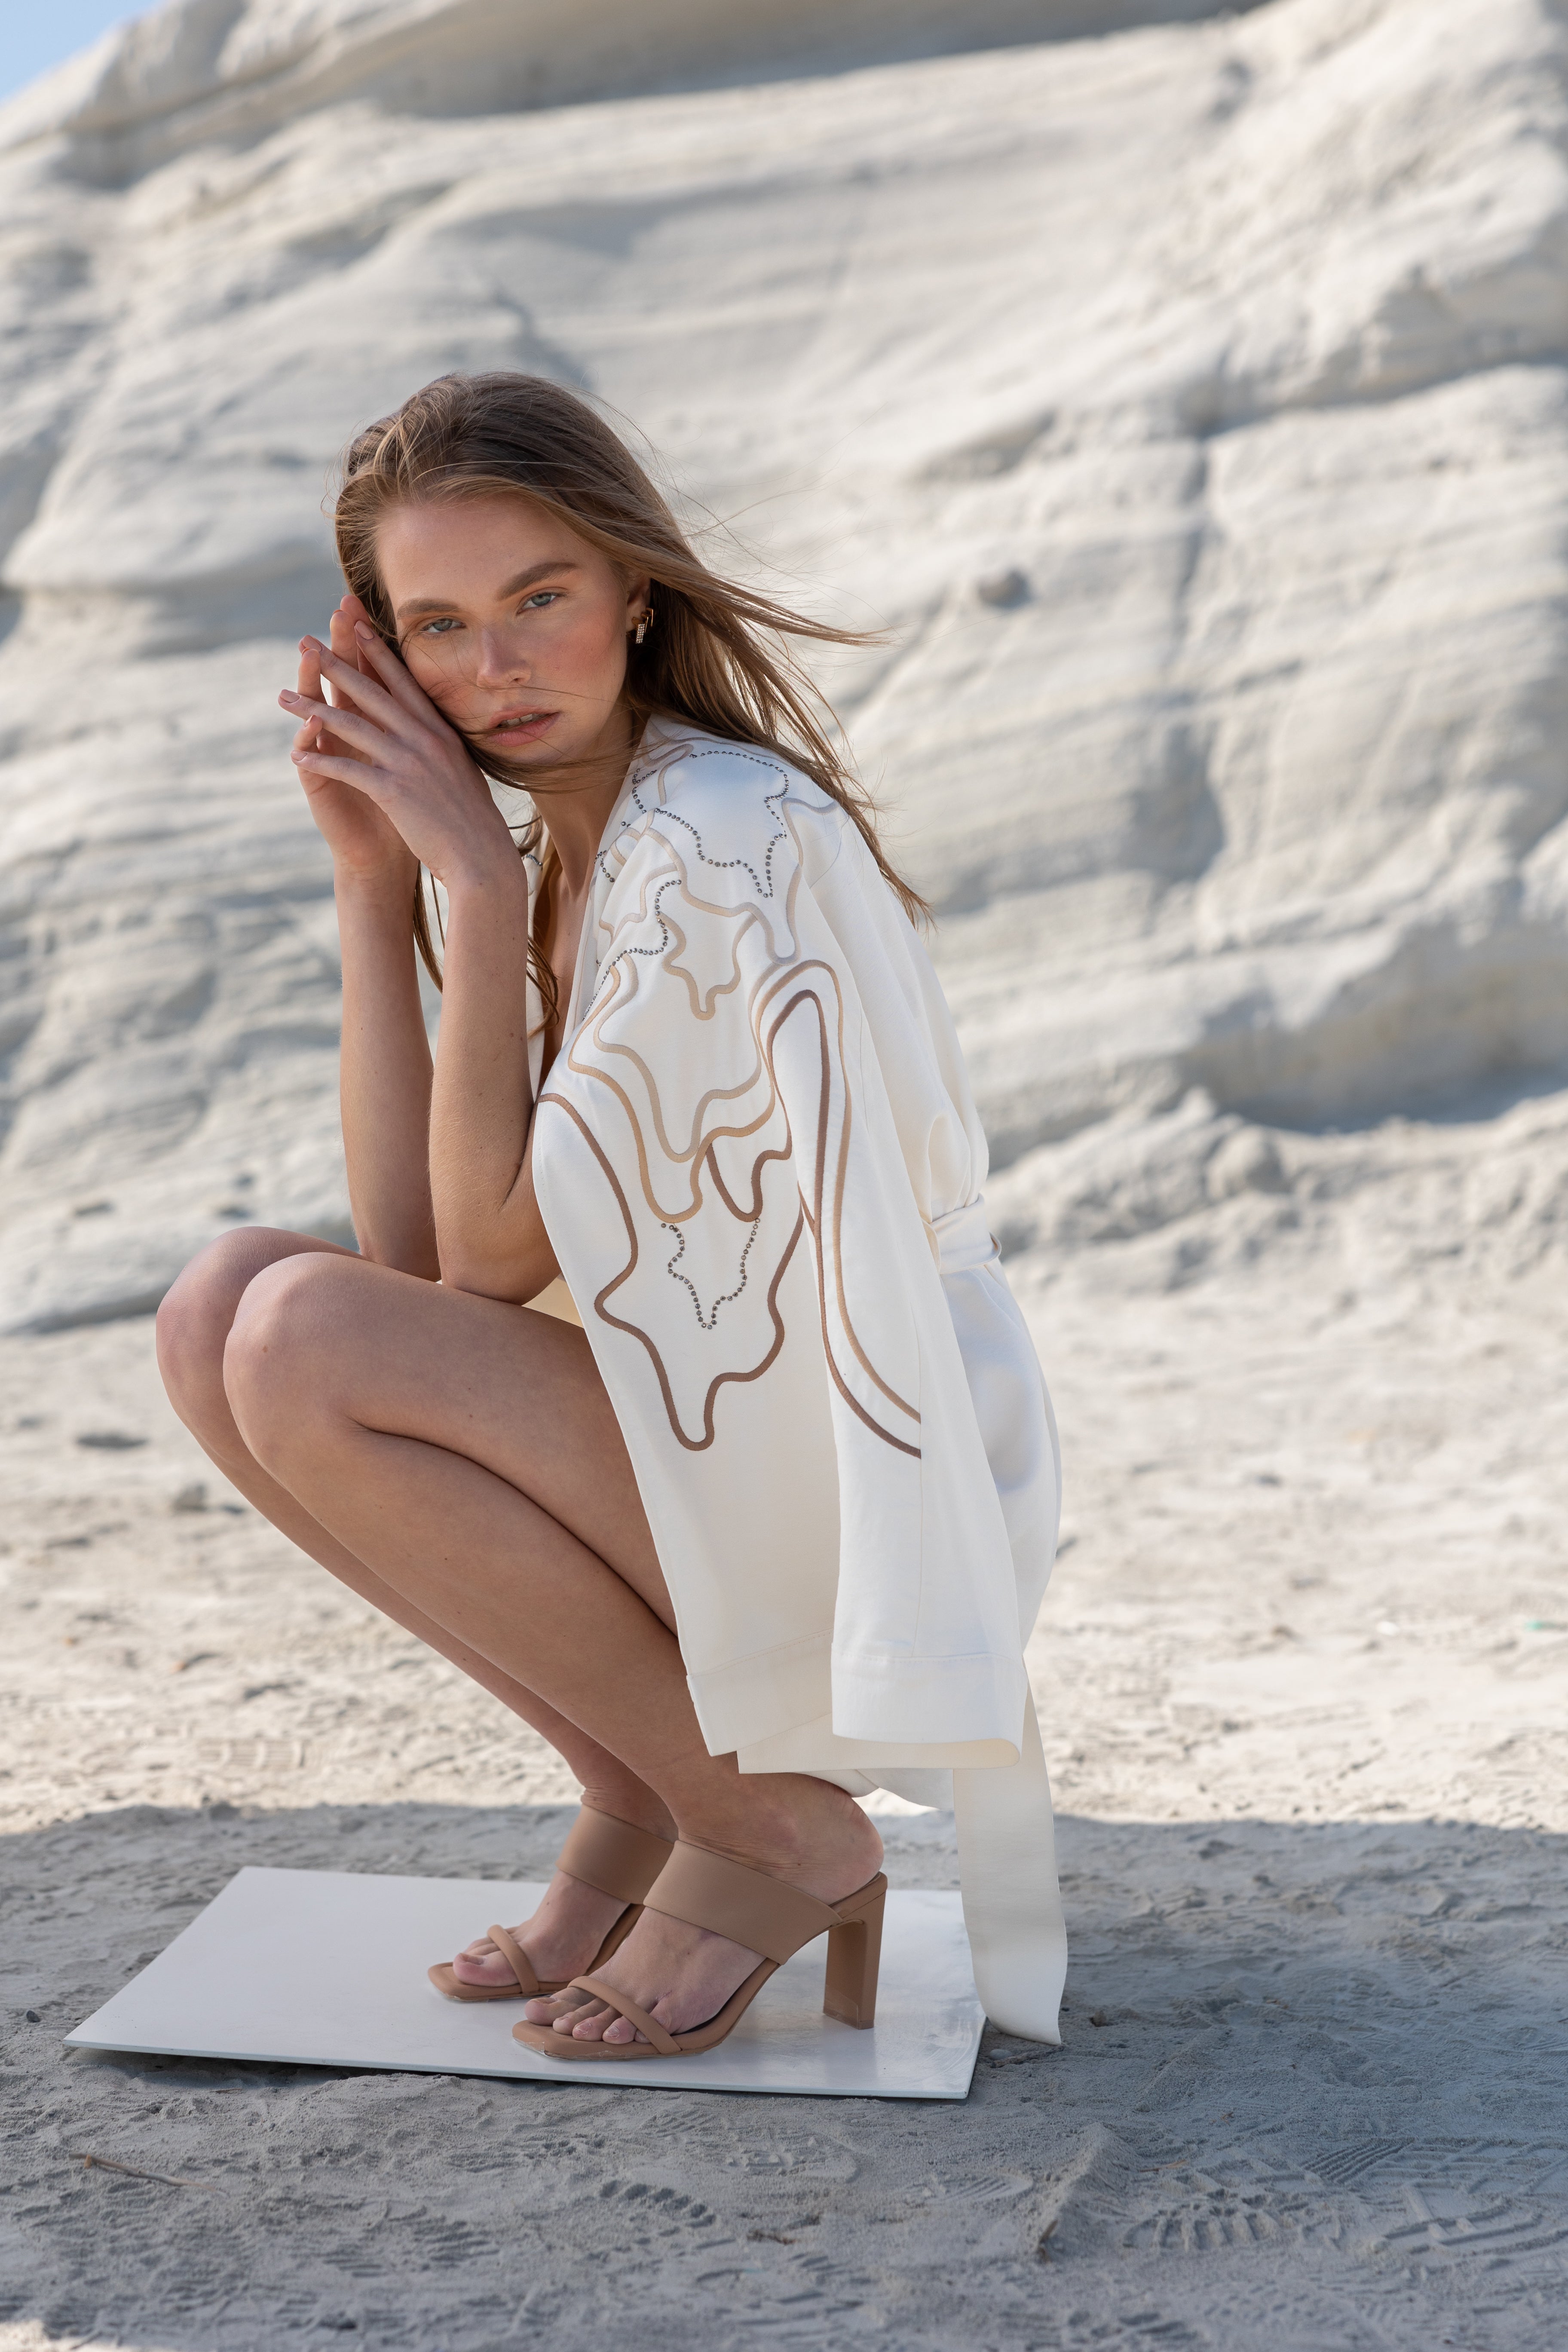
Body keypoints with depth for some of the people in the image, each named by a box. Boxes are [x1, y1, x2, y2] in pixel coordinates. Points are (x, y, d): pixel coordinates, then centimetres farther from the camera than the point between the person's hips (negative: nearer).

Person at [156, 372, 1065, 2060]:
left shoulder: (721, 838, -20)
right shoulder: (554, 846, 7)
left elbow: (494, 1250, -17)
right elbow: (409, 1242, -2)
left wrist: (475, 883, -16)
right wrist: (375, 883, -5)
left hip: (859, 1474, -8)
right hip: (709, 1430, 9)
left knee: (305, 1349, -22)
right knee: (223, 1307, -3)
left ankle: (772, 1832, -8)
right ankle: (641, 1795, 4)